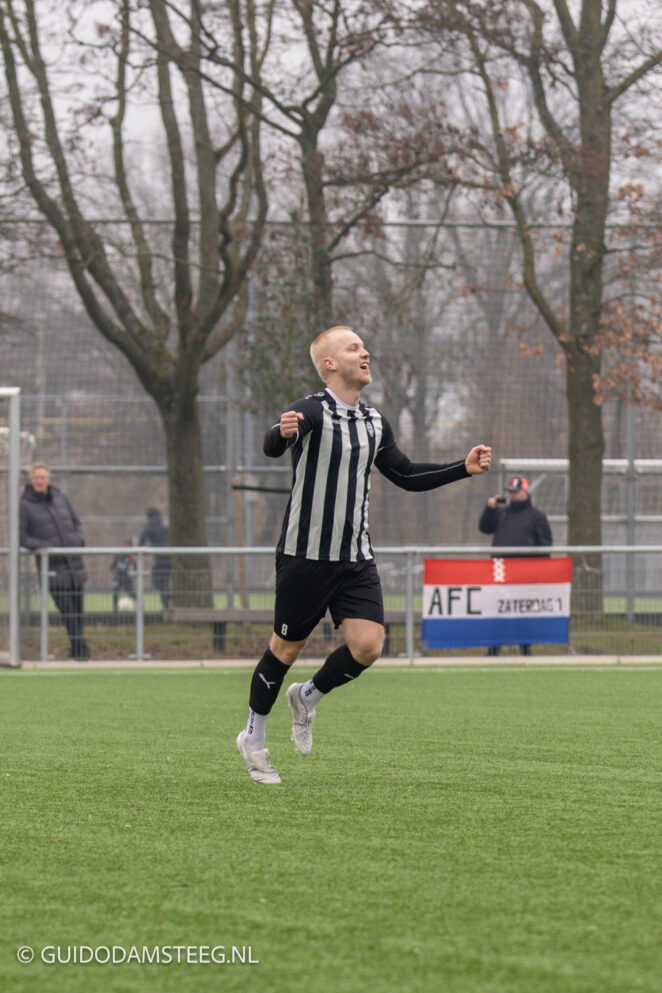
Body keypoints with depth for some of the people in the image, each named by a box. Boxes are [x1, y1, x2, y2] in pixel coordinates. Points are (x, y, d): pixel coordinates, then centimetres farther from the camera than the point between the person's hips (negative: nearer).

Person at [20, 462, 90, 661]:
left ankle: (76, 650, 15)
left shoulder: (59, 497, 10)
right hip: (51, 564, -5)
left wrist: (79, 540, 4)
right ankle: (80, 648, -13)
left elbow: (76, 521, 22)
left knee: (77, 606, 6)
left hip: (73, 561, 5)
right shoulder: (25, 505, -3)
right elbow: (22, 537, -2)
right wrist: (41, 545, -17)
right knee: (67, 609, -12)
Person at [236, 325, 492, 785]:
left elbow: (406, 475, 23)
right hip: (305, 554, -6)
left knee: (368, 644, -9)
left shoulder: (375, 422, 11)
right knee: (287, 647, 4)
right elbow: (272, 447, -32)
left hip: (356, 559, 6)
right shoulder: (311, 411, -12)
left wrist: (464, 468, 15)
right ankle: (254, 736, 25)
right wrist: (283, 432, -56)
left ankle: (307, 699, 19)